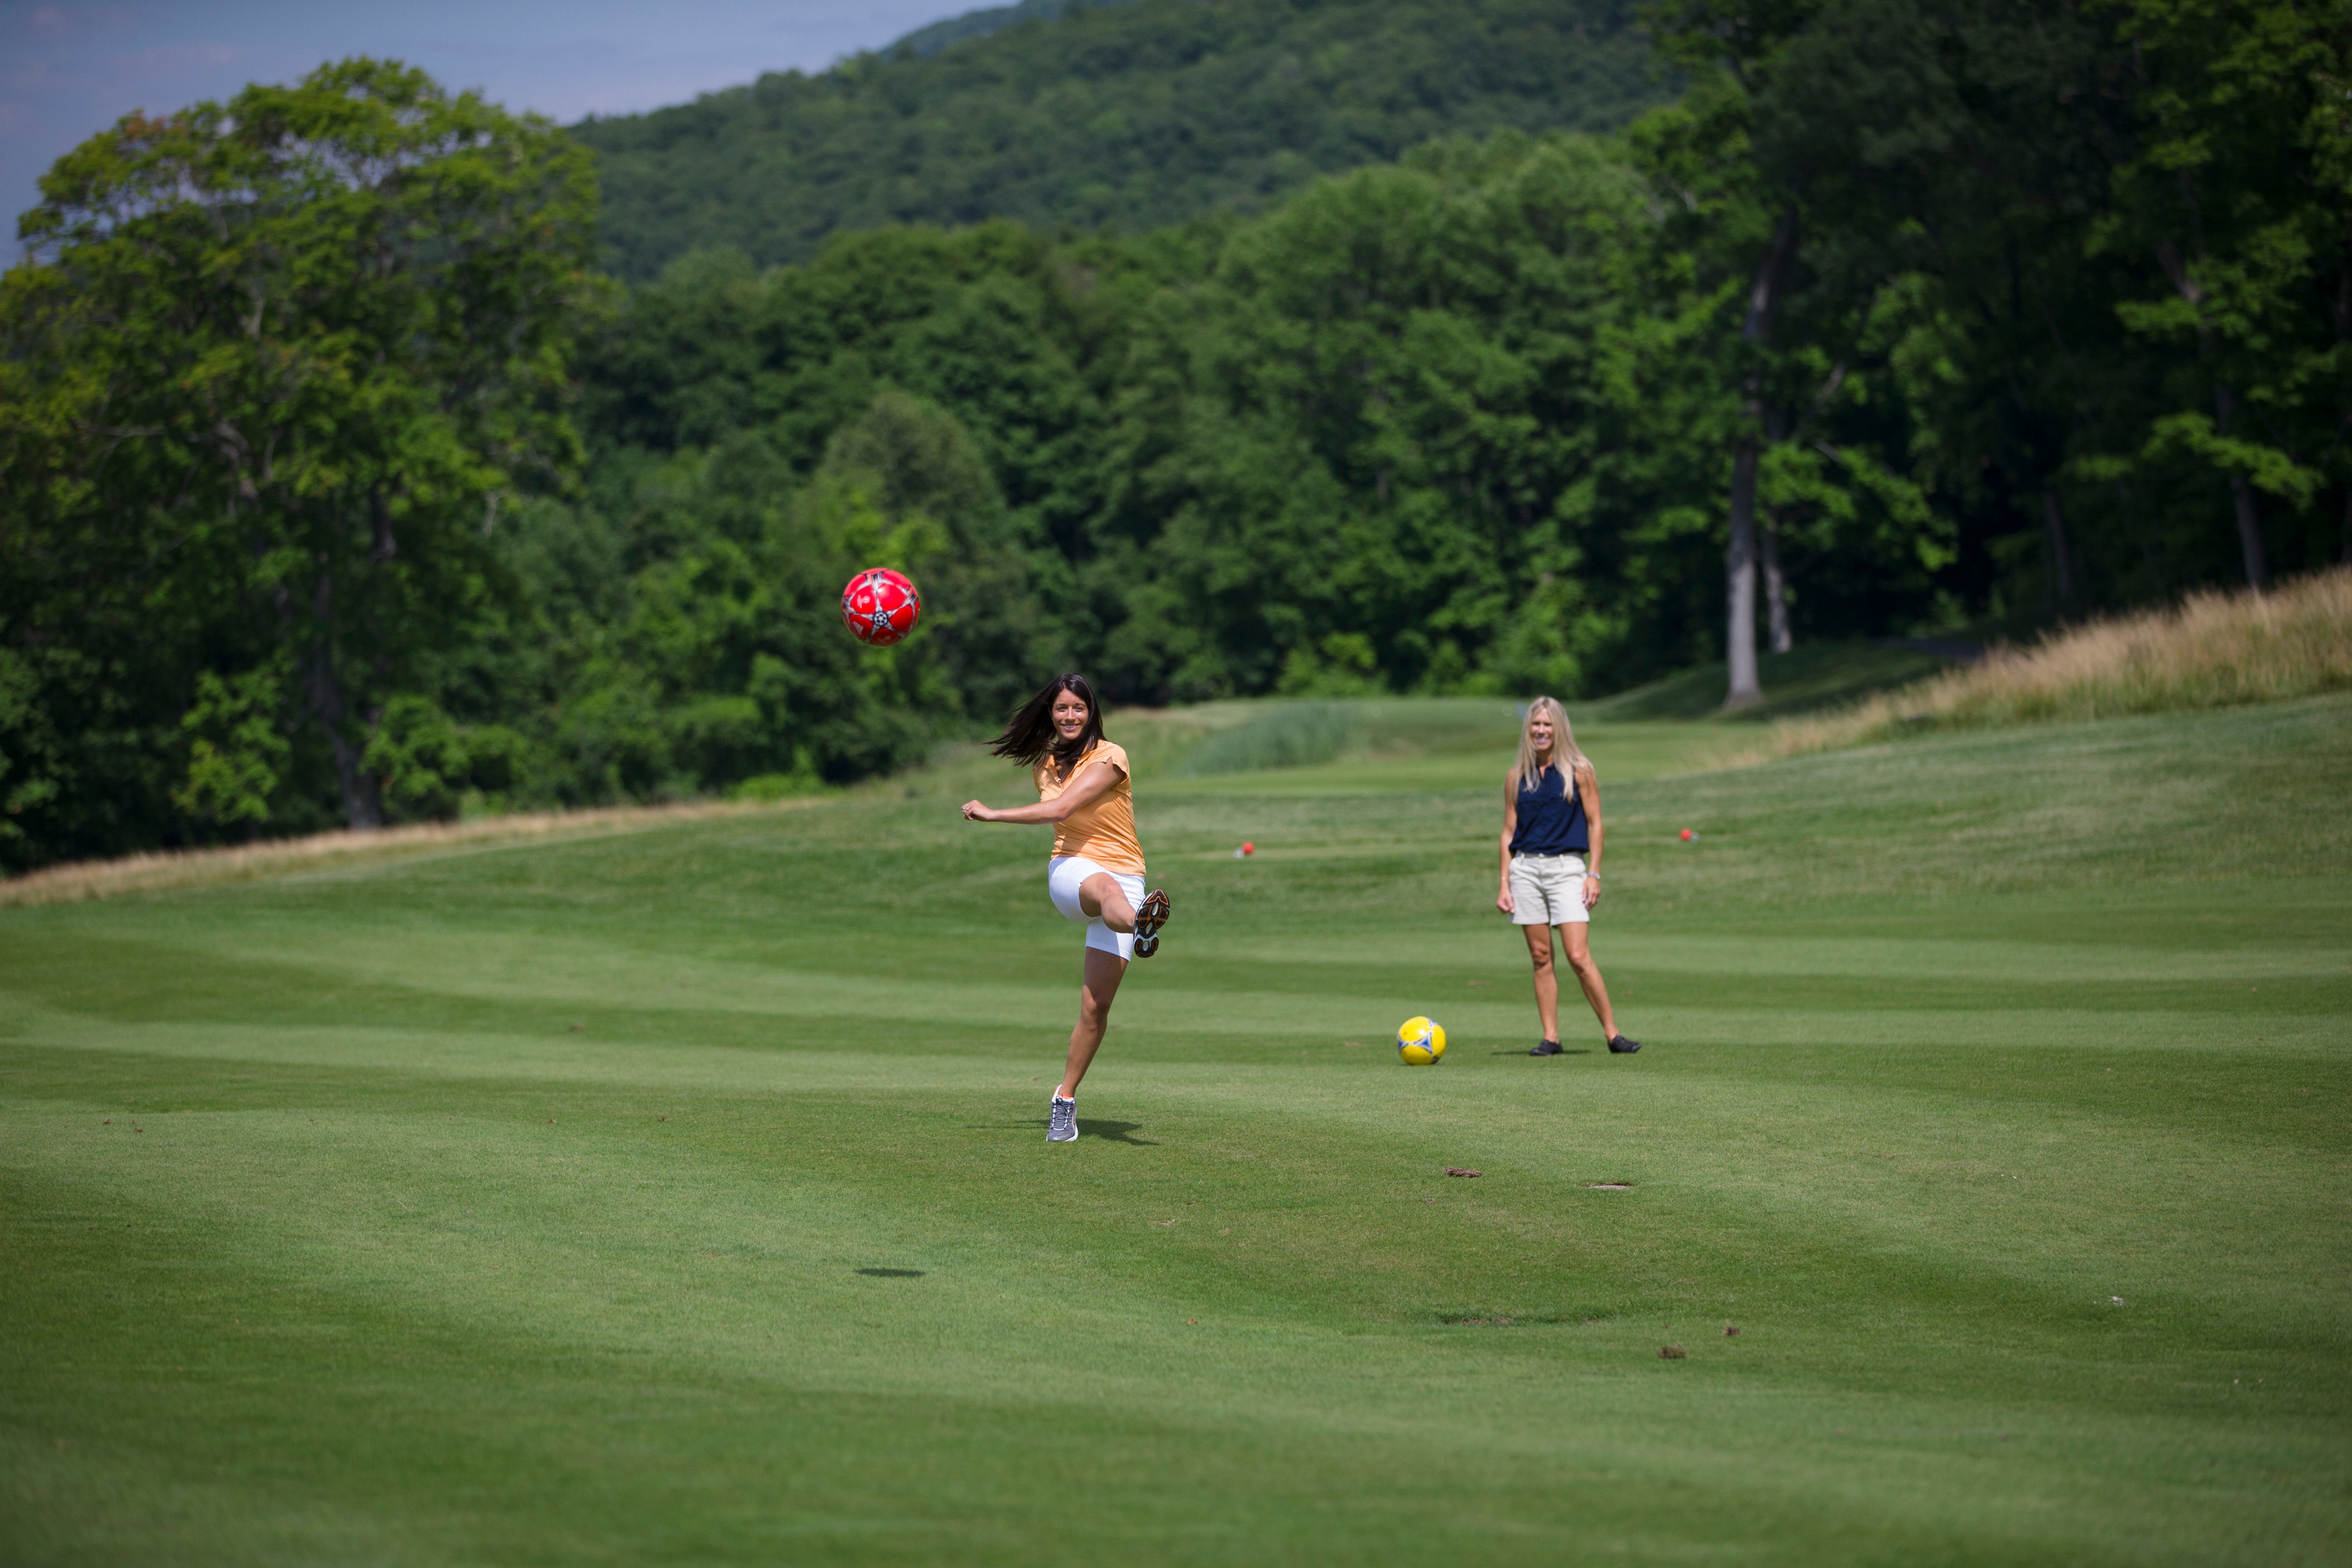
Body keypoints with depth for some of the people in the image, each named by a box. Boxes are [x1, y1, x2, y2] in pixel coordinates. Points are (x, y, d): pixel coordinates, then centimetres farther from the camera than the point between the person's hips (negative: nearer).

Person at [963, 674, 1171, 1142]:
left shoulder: (1109, 758, -8)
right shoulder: (1047, 765, 12)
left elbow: (1060, 809, -18)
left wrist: (992, 814, -10)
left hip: (1125, 875, -3)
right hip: (1070, 871, 3)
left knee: (1096, 1007, -10)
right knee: (1105, 887, -39)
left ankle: (1065, 1102, 6)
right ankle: (1140, 928, -75)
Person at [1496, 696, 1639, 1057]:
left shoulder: (1579, 771, 2)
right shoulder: (1517, 776, 9)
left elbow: (1595, 824, 2)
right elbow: (1509, 832, 12)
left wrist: (1594, 874, -5)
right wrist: (1504, 884, 6)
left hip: (1567, 868, -3)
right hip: (1525, 868, 3)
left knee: (1579, 956, -11)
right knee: (1541, 957, 2)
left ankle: (1612, 1033, -4)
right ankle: (1550, 1037, 5)